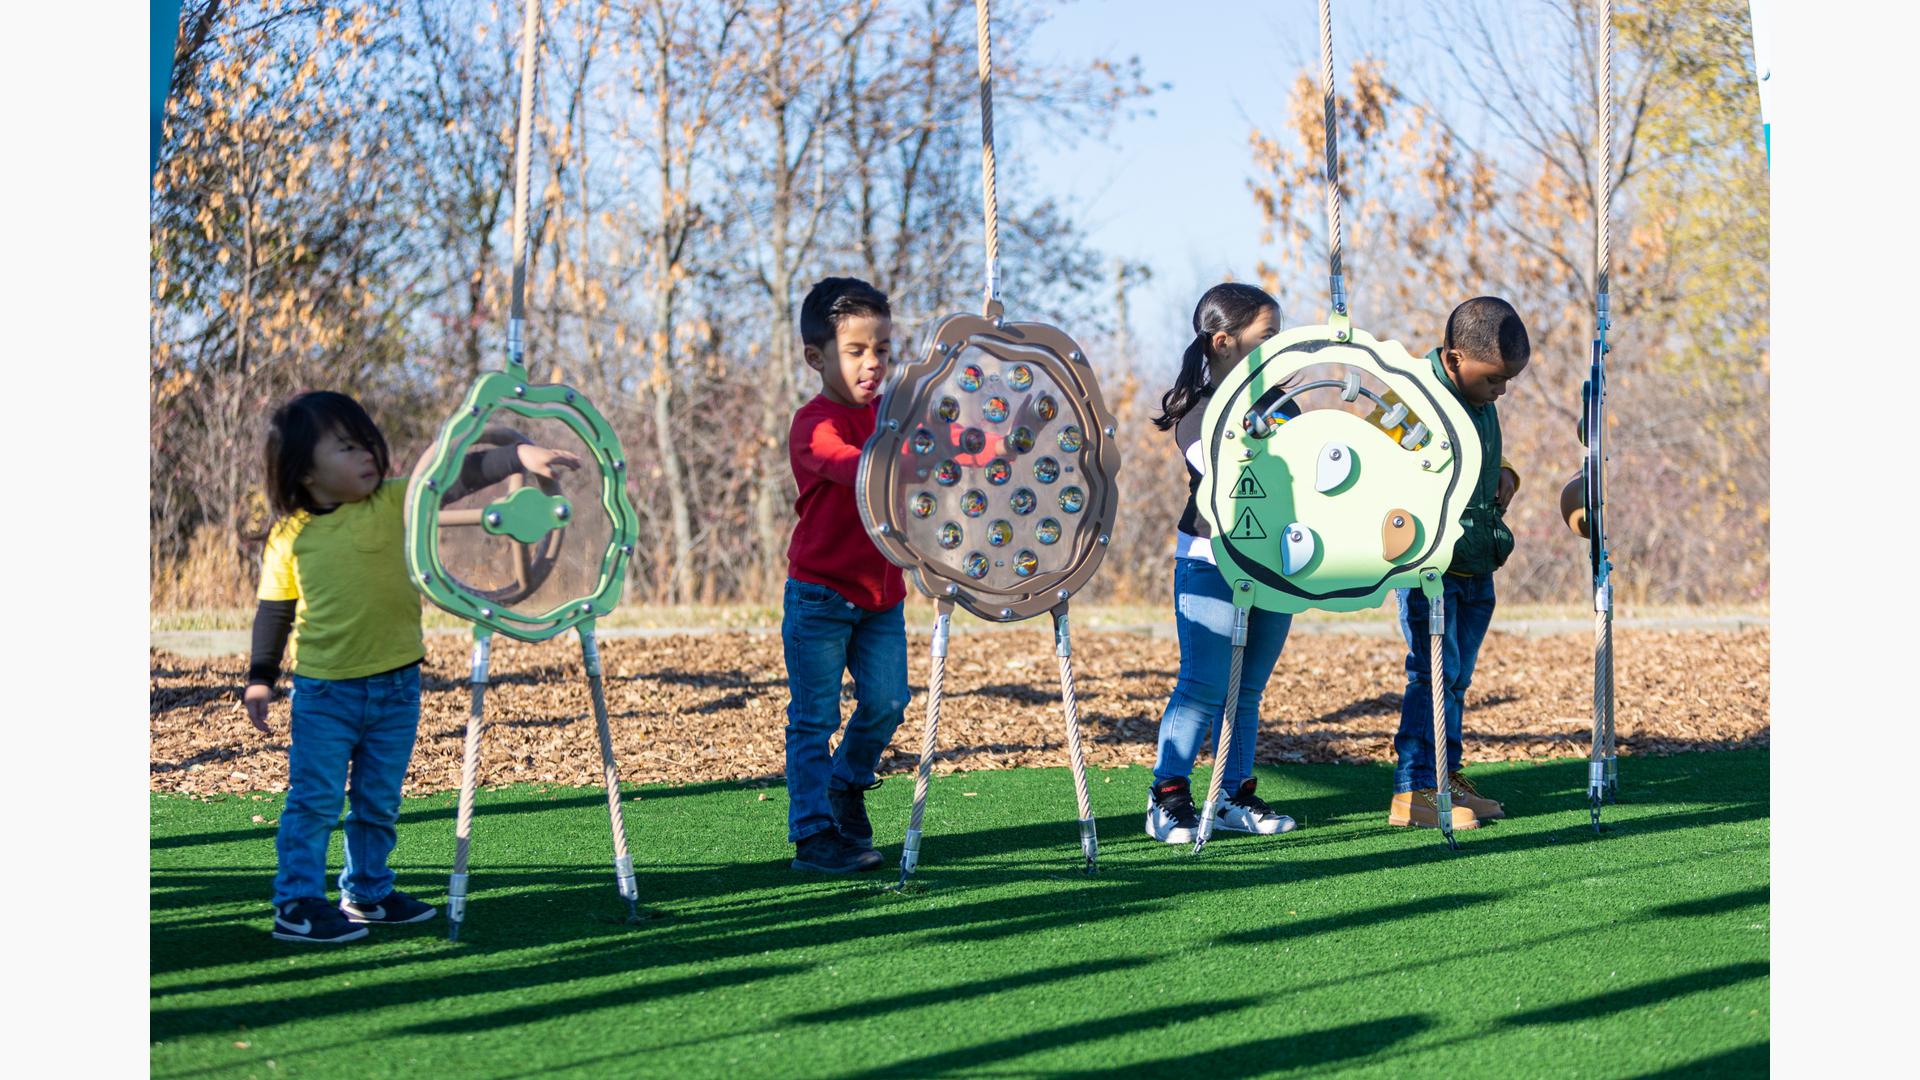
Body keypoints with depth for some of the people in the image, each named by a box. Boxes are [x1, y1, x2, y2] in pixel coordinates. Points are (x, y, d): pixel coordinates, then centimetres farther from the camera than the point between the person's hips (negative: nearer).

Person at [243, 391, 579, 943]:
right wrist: (260, 679, 2)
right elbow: (275, 609, 4)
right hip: (324, 691, -3)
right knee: (315, 802, -3)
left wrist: (523, 454, -29)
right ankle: (296, 906, 3)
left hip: (396, 687, 3)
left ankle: (367, 893, 29)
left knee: (380, 803, 15)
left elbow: (461, 474, -15)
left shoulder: (397, 501, -5)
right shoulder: (290, 534, -6)